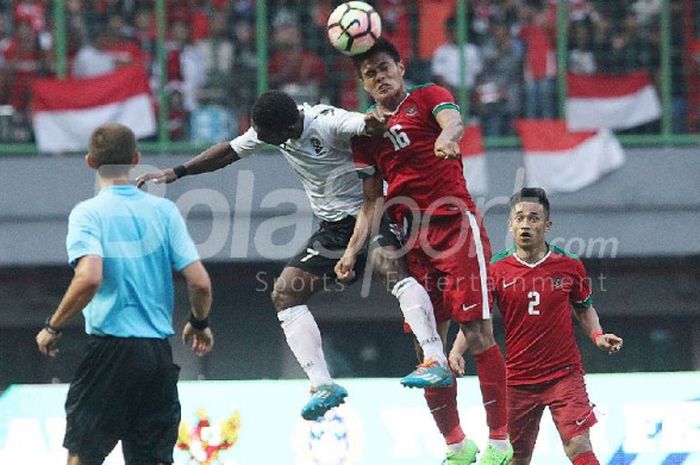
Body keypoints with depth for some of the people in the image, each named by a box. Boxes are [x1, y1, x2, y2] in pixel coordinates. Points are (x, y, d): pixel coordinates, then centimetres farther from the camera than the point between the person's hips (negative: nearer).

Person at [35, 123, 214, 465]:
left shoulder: (87, 213, -6)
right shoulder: (164, 210, 5)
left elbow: (90, 278, -21)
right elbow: (200, 282, 1)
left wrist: (53, 327, -8)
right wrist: (199, 324, 20)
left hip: (109, 349, -4)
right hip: (158, 353, 4)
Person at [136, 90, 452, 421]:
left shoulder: (328, 123, -24)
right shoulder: (269, 127, -1)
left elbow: (368, 125, -40)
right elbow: (229, 152, 15)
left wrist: (376, 125, -64)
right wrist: (176, 173, 17)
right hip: (332, 228, 8)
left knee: (388, 265, -35)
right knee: (285, 293, -5)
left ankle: (436, 361, -41)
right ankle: (323, 386, -10)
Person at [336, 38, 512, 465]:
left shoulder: (428, 97, 4)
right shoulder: (367, 133, 16)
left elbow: (453, 120, -20)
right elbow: (373, 202, 16)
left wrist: (447, 136, -44)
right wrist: (353, 250, 2)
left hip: (455, 225, -5)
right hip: (412, 239, 5)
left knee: (477, 333, -10)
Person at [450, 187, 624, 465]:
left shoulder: (569, 266, -2)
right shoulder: (497, 271, -3)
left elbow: (584, 308, 14)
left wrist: (597, 336, -5)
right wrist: (457, 350, -21)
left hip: (564, 373, -1)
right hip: (517, 378, 1)